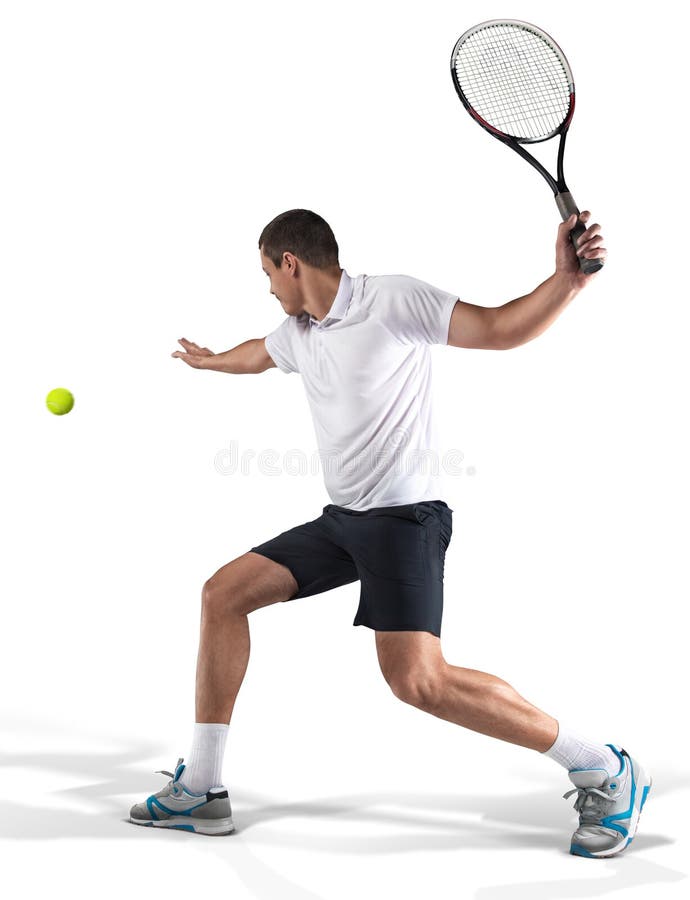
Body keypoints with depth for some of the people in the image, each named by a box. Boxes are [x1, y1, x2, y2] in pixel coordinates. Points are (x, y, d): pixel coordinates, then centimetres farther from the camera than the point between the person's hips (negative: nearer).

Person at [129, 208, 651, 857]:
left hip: (404, 515, -8)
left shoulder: (393, 299, -9)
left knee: (416, 679, -22)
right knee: (223, 593, 3)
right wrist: (206, 360, 58)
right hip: (340, 518, 9)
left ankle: (605, 770, -7)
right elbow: (257, 354, 39)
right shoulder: (298, 332, 15)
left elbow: (501, 329, -14)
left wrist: (566, 280, -31)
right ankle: (200, 789, 11)